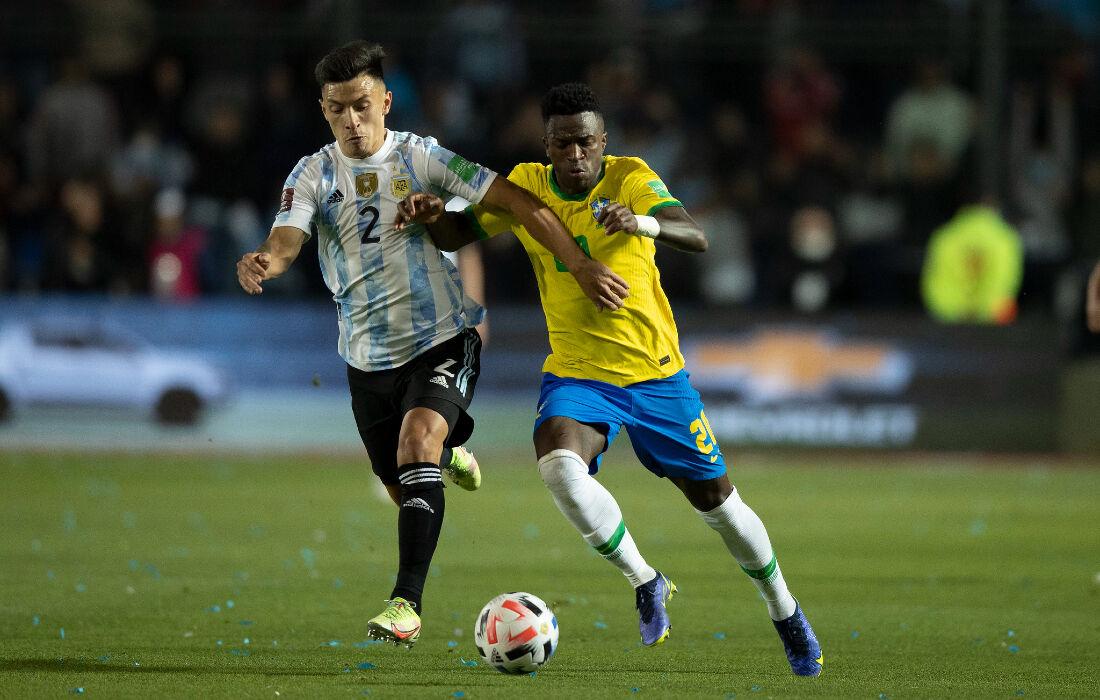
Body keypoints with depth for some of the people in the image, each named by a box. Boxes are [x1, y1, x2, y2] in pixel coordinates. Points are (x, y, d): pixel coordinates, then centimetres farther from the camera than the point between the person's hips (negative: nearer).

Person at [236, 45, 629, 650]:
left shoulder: (422, 157, -5)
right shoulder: (313, 175, -1)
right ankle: (450, 454, 51)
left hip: (441, 338, -3)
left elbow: (517, 203, -5)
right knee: (406, 490, 12)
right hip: (368, 356, 3)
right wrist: (262, 263, -42)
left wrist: (581, 267, -11)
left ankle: (407, 603, -32)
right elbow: (285, 241, -17)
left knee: (417, 443, -28)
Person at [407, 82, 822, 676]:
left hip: (655, 372, -1)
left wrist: (641, 222, -50)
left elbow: (696, 238, -29)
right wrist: (432, 212, -20)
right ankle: (644, 583, -6)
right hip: (576, 374, 2)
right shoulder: (526, 186, -4)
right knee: (559, 469, -29)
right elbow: (456, 234, 4)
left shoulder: (630, 179, -14)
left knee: (716, 501, 8)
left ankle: (785, 612, 34)